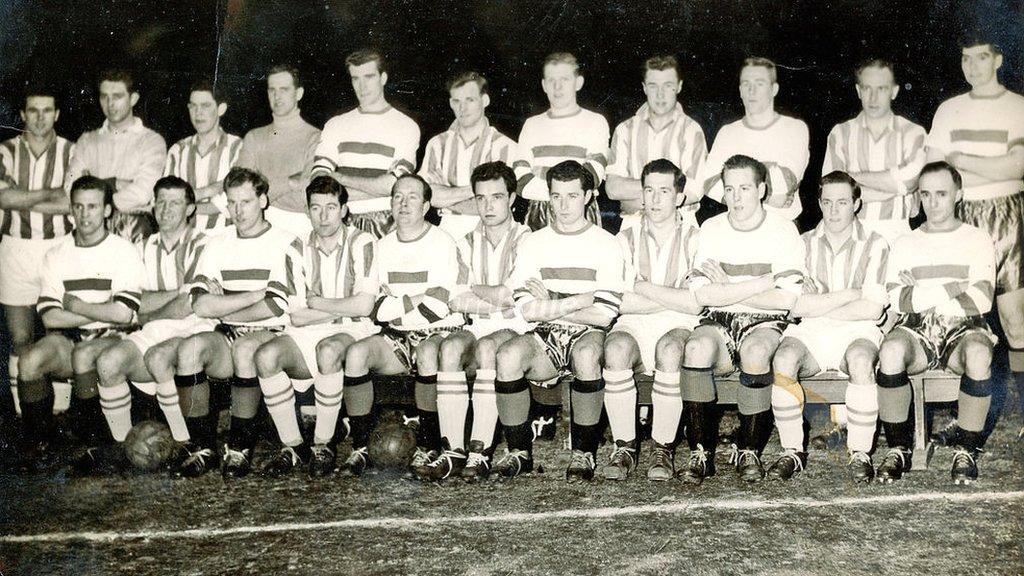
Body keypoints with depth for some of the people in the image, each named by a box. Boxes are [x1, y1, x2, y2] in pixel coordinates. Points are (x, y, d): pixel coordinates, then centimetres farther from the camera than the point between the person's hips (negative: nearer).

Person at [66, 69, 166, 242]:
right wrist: (115, 184, -6)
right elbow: (70, 189, 5)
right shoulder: (87, 140, 19)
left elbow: (142, 194, -9)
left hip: (135, 232, -2)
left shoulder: (152, 141, 5)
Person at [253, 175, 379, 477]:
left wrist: (316, 303, -2)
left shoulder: (362, 243, -1)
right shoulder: (302, 248, 10)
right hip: (308, 336, 4)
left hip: (354, 332, -4)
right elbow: (296, 317, 3)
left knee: (328, 349, -38)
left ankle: (324, 444, -21)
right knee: (266, 355, -25)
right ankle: (293, 446, -13)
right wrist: (343, 307, -5)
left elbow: (364, 306, -12)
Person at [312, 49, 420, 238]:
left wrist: (341, 178, 0)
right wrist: (375, 187, -6)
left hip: (385, 223, -2)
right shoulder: (335, 125, 17)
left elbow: (394, 185, -6)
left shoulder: (405, 126, 6)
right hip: (344, 222, 2)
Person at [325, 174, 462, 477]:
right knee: (355, 353, -24)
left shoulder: (443, 243, -3)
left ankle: (428, 446, -22)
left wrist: (391, 304, -6)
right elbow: (371, 307, 5)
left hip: (437, 334, -4)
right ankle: (361, 449, -18)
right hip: (396, 338, 4)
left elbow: (436, 307, -13)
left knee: (427, 353, -38)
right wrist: (414, 300, -7)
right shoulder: (383, 246, 13)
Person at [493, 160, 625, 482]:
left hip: (587, 335, -2)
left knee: (586, 352, -37)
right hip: (545, 337, 2)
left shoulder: (606, 245, 3)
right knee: (509, 354, -30)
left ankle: (584, 453, -21)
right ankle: (519, 452, -14)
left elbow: (603, 316, -7)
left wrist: (548, 305, -5)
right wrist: (580, 301, -9)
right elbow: (527, 311, -3)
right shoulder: (533, 244, 10)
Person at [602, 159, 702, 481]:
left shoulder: (695, 240, 9)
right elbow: (615, 301, -1)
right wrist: (675, 297, -6)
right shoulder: (626, 240, 15)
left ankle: (663, 450, -24)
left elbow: (696, 304, -6)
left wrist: (644, 288, -7)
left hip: (679, 327, -1)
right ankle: (624, 447, -23)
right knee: (616, 347, -33)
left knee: (669, 349, -36)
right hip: (634, 326, 1)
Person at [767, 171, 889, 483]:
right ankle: (792, 451, -18)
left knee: (861, 361, -37)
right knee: (783, 359, -31)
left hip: (858, 332, -2)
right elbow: (795, 305, -2)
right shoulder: (804, 244, 11)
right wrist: (849, 294, -7)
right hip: (810, 332, 2)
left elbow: (873, 309, -7)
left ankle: (861, 455, -23)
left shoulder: (875, 245, 4)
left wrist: (818, 305, -6)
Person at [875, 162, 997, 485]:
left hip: (963, 328, -1)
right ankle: (899, 449, -20)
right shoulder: (905, 245, 17)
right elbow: (897, 300, 0)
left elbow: (982, 301, -3)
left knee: (978, 355, -37)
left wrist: (919, 293, -2)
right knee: (891, 350, -35)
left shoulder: (978, 241, 12)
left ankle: (967, 451, -19)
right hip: (917, 331, 1)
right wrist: (951, 290, -7)